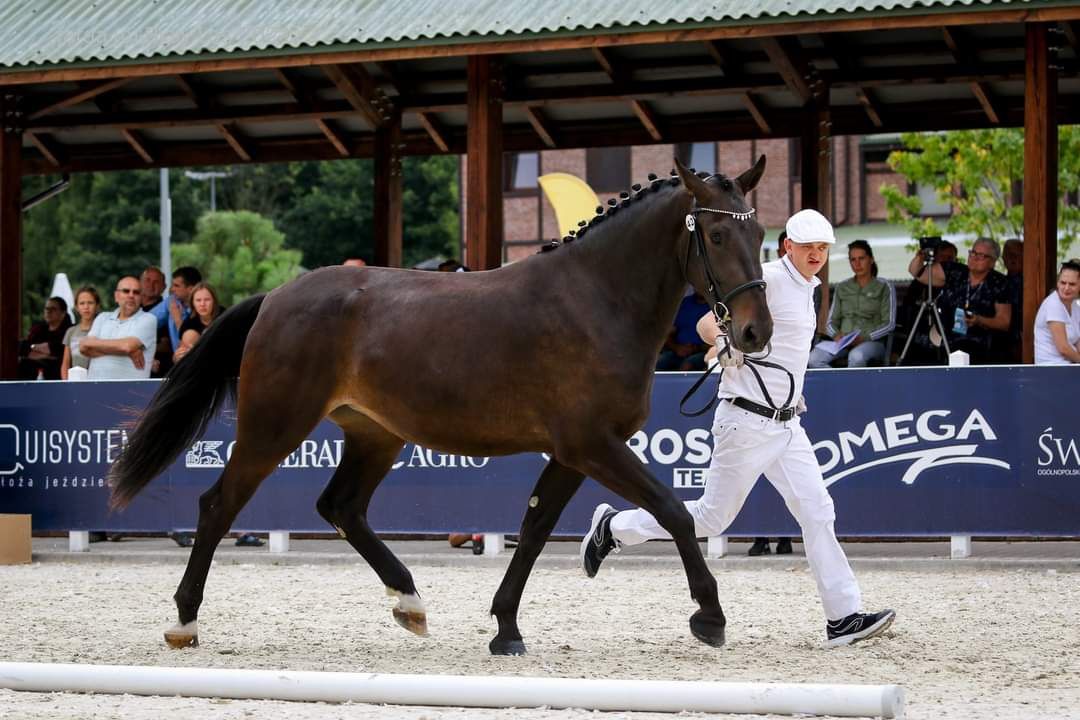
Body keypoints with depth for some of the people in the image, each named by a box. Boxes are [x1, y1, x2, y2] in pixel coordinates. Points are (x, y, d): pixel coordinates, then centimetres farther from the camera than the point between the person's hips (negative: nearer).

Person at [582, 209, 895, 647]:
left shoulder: (807, 288, 15)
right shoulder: (768, 278, -12)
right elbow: (708, 323, -18)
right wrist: (727, 345, -38)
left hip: (785, 425, 8)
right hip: (747, 422, -8)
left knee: (817, 512, -2)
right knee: (712, 518, -1)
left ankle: (843, 617, -4)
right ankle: (613, 527, 17)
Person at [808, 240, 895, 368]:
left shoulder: (884, 287, 7)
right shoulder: (842, 288, 19)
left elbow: (889, 324, -1)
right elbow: (831, 321, 17)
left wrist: (864, 337, -15)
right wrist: (837, 335, -7)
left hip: (872, 342, -4)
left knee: (856, 356, -41)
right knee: (814, 359, -28)